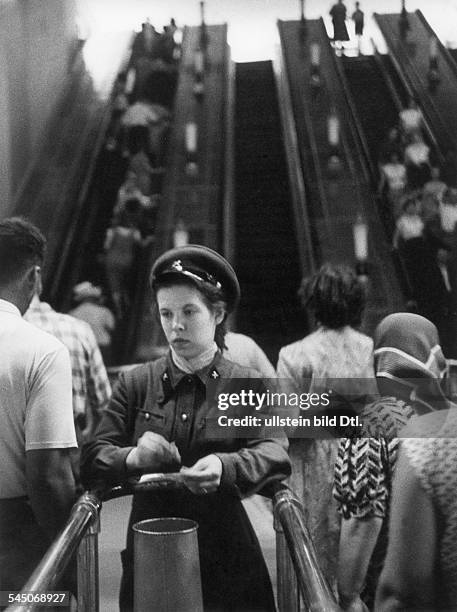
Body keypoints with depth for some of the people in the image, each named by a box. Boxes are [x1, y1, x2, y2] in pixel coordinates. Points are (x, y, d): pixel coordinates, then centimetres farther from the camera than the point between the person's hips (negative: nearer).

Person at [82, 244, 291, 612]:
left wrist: (224, 467, -37)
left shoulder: (247, 385, 0)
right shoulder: (135, 384, 5)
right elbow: (93, 458, -2)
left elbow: (275, 453, -16)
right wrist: (132, 457, -25)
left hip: (226, 558, -1)